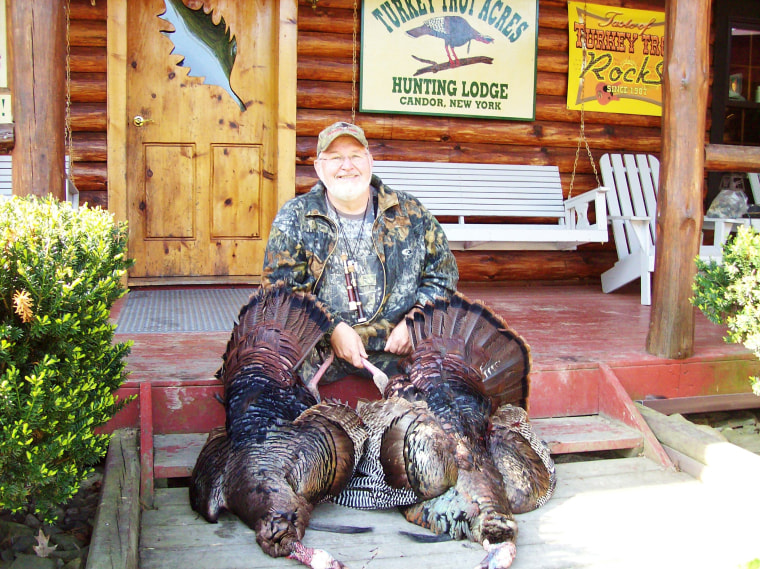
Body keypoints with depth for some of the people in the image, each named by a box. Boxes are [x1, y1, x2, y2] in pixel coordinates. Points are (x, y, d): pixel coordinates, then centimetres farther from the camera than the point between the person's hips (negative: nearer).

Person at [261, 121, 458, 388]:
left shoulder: (410, 213, 9)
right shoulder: (293, 218, 5)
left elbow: (443, 274, 15)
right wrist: (331, 329, -14)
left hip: (395, 345, 2)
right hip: (319, 349, -1)